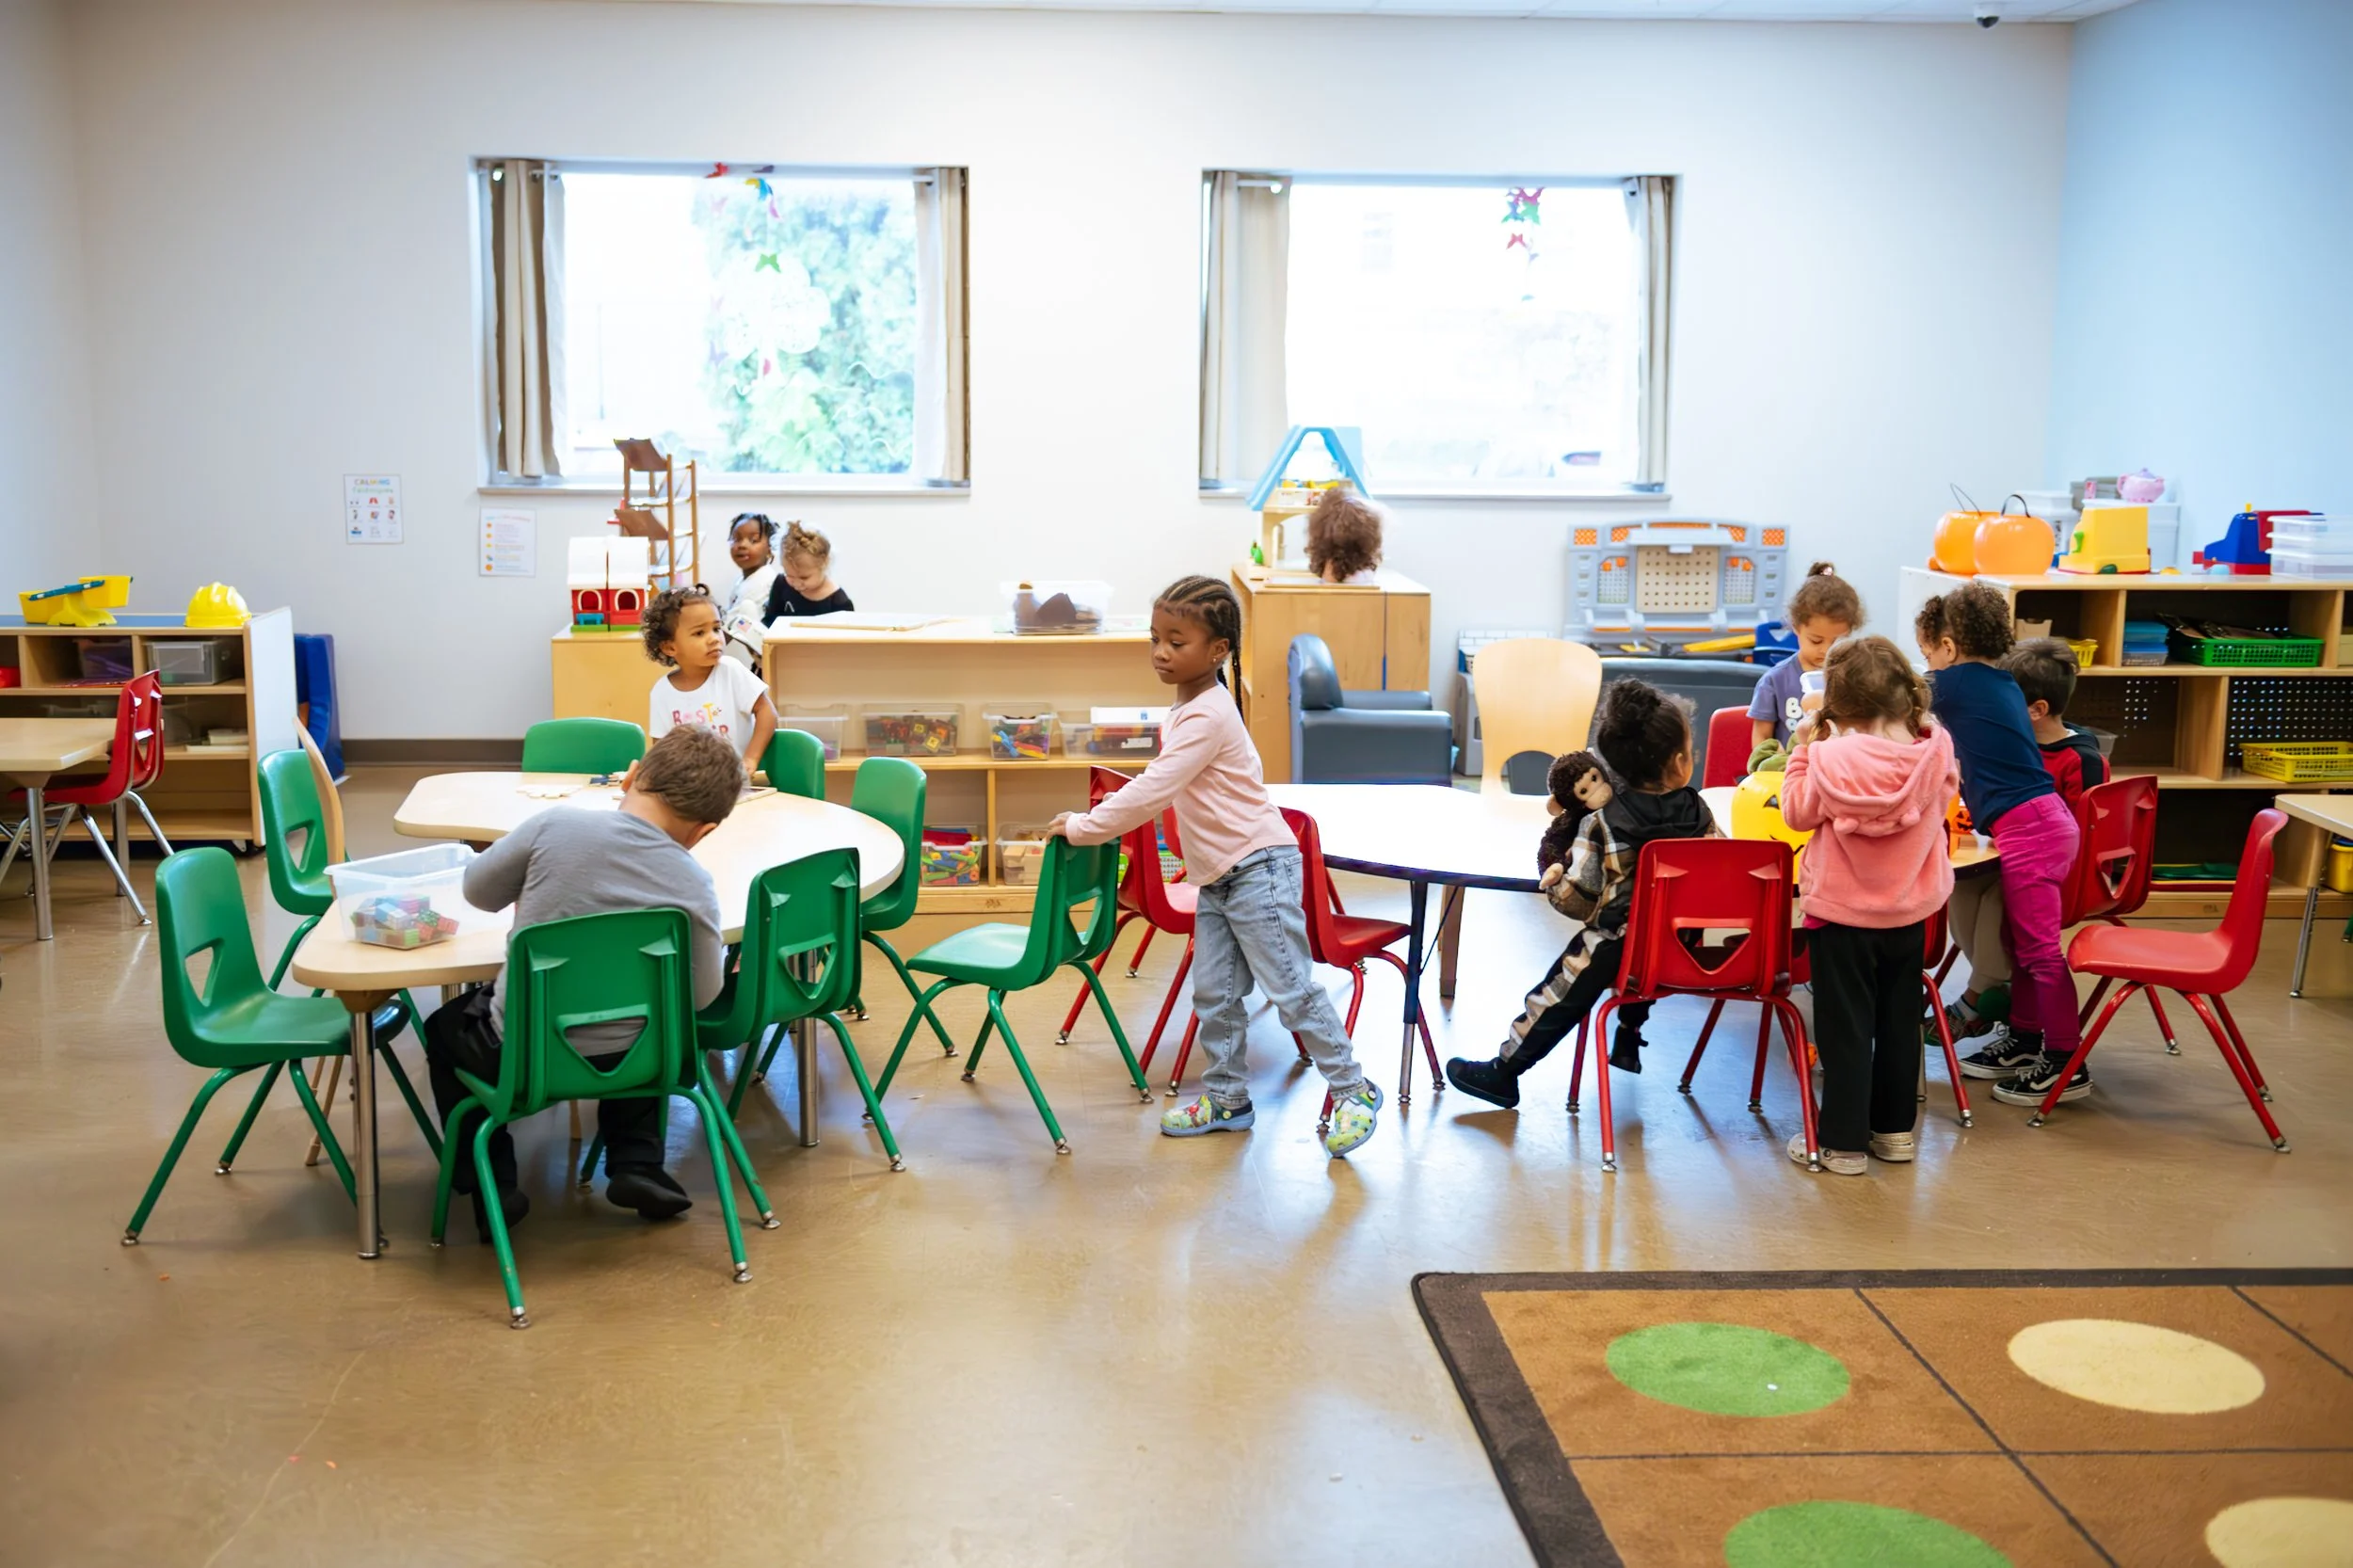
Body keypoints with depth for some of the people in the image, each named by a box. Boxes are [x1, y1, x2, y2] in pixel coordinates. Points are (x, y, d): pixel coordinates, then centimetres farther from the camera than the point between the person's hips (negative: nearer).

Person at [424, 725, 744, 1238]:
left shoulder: (556, 826, -18)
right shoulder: (694, 889, -16)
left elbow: (477, 890, -2)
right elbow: (702, 995, -4)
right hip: (619, 1062, 1)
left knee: (445, 1026, 32)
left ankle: (492, 1183, 20)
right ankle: (636, 1163, 23)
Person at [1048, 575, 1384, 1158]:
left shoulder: (1206, 716, -21)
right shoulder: (1190, 706, 10)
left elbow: (1153, 792, -24)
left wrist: (1083, 826, -17)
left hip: (1258, 868, -10)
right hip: (1216, 877, 10)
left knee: (1291, 987, -5)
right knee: (1214, 994, 11)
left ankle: (1351, 1089, 7)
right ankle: (1227, 1098, 22)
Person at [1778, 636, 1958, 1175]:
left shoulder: (1831, 758, -22)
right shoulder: (1934, 753, -11)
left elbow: (1798, 812, -7)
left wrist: (1803, 749, 0)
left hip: (1841, 913, -4)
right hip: (1909, 912, 4)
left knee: (1845, 1029, 4)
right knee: (1899, 1023, 17)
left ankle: (1842, 1141, 9)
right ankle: (1895, 1129, 27)